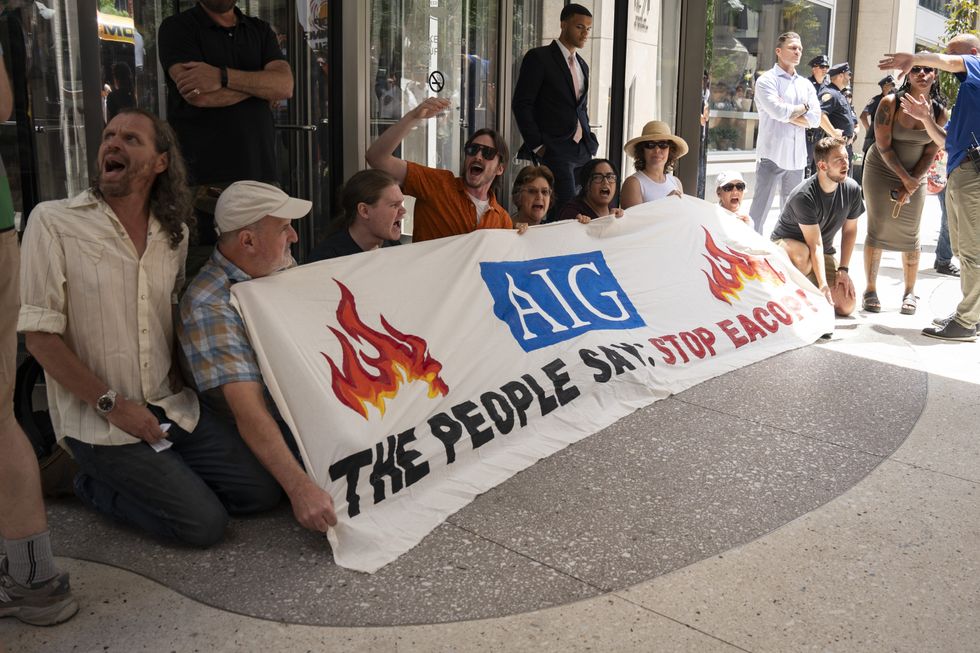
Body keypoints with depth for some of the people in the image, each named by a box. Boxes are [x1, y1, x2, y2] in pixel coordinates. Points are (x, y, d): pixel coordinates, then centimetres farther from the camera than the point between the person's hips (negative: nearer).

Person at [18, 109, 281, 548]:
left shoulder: (175, 233, 6)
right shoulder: (53, 222, -10)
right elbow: (39, 336, -12)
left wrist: (177, 387, 3)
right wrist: (113, 405, -15)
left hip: (171, 408, 6)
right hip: (98, 422, -5)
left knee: (261, 492, -1)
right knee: (204, 524, -13)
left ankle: (150, 478, 17)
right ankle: (97, 485, 10)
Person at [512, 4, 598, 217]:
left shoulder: (582, 65, 20)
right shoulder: (539, 58, -3)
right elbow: (521, 104, -8)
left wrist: (589, 141, 13)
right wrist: (537, 146, -11)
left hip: (583, 151, 7)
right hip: (554, 150, -7)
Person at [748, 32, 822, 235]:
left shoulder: (805, 85, 15)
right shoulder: (767, 80, -1)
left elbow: (815, 119, 2)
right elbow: (779, 112, -17)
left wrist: (787, 112, -8)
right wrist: (802, 107, -1)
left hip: (797, 158, 6)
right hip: (772, 156, -6)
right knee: (759, 211, -6)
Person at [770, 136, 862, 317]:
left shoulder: (852, 189, -9)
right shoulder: (804, 195, -26)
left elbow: (850, 230, 4)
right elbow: (815, 244, -29)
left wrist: (843, 269, -4)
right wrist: (823, 285, -35)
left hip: (824, 253, 5)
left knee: (846, 307, -12)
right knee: (801, 254, -44)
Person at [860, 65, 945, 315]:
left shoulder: (940, 111, -8)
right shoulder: (890, 103, -15)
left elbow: (930, 153, -5)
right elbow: (884, 146, -15)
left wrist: (910, 186, -12)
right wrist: (905, 178, -18)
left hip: (916, 176, 2)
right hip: (881, 170, -2)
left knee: (909, 235, 2)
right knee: (876, 230, -5)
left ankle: (910, 292, 14)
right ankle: (870, 290, 3)